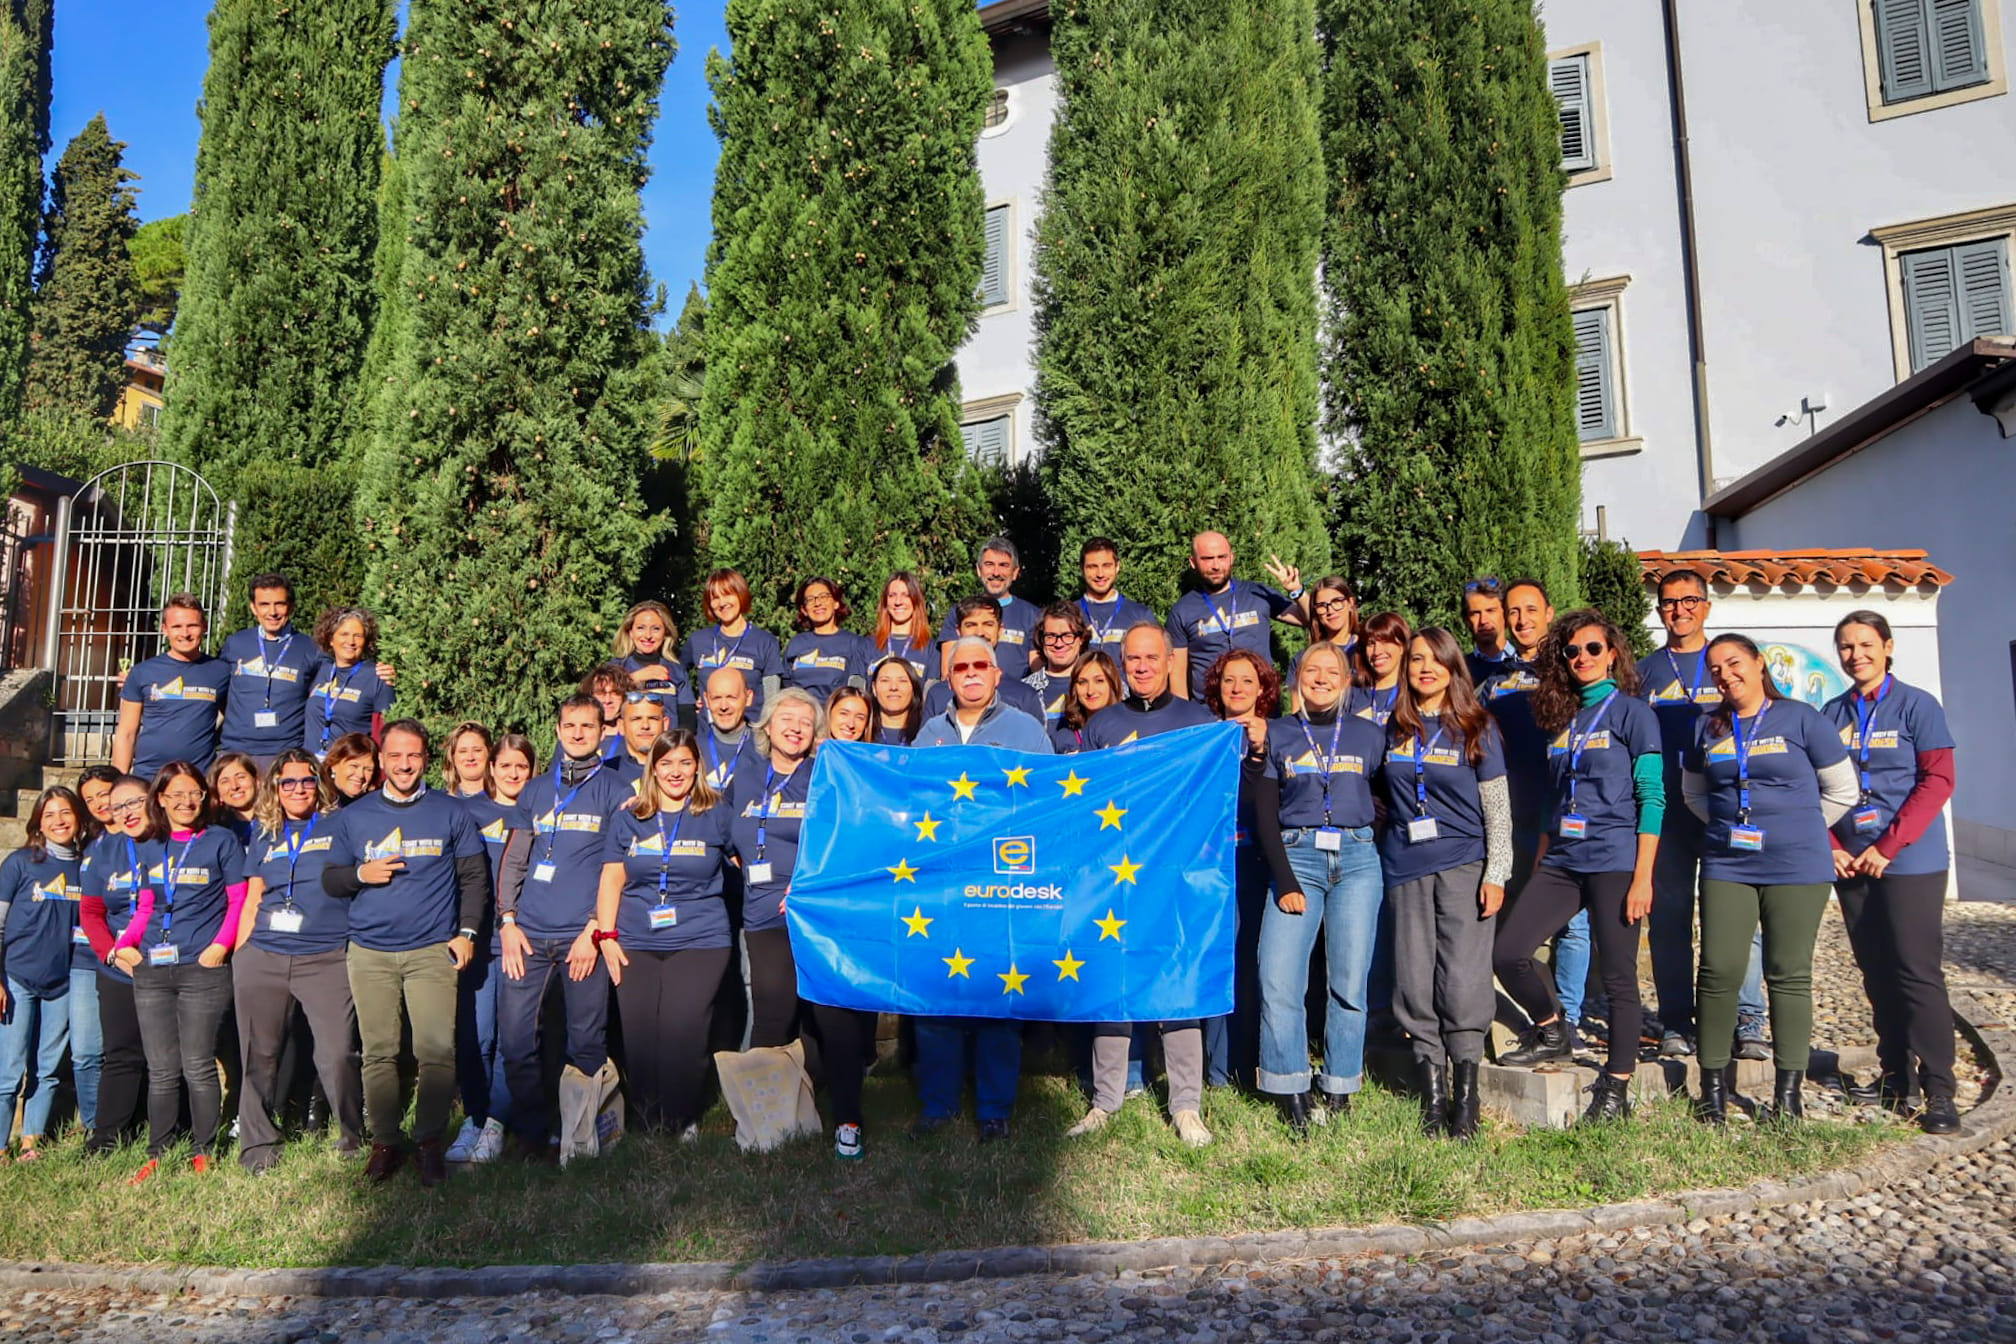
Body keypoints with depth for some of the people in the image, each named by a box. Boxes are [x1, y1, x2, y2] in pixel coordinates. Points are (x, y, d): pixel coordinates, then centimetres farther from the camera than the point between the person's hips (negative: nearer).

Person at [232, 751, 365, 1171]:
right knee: (258, 1056, 7)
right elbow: (252, 899, 19)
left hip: (326, 960, -4)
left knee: (335, 1054, -8)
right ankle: (257, 1145, 20)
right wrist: (238, 955, 13)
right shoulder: (265, 835, 16)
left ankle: (354, 1135, 10)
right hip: (262, 958, 4)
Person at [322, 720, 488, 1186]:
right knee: (378, 1053, 4)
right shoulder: (354, 816, 11)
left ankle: (430, 1143, 3)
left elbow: (475, 876, 8)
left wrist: (466, 931, -1)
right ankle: (384, 1143, 16)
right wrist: (361, 874, -7)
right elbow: (329, 880, 14)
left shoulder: (449, 812, 6)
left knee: (436, 1051, -9)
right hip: (369, 953, 2)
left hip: (432, 950, -2)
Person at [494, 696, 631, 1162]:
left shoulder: (616, 791, 5)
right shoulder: (536, 789, 16)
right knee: (515, 1038, 0)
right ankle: (532, 1134, 15)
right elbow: (513, 861, 16)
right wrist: (507, 920, 3)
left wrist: (595, 929, -8)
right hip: (528, 933, 3)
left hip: (584, 935, -3)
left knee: (587, 1044, 1)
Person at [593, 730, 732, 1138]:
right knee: (639, 1037, -2)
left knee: (682, 1033, -11)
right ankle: (645, 1124, 16)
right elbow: (611, 879, 11)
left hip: (700, 942, -2)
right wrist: (605, 936, 5)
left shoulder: (717, 815, 5)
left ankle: (684, 1123, 6)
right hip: (635, 944, 2)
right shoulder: (629, 817, 11)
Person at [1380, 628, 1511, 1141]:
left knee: (1462, 980, -7)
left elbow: (1498, 808, 0)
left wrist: (1496, 874, -5)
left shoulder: (1476, 728, 2)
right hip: (1405, 868, 3)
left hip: (1463, 865, -3)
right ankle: (1432, 1094, 13)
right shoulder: (1394, 728, 10)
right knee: (1415, 983, 2)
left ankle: (1465, 1098, 5)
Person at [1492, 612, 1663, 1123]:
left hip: (1615, 862, -6)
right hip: (1562, 860, 6)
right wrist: (1539, 865, 14)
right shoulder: (1559, 717, 15)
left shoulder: (1632, 712, -2)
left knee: (1618, 975, 0)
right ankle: (1553, 1035, 21)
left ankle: (1616, 1089, 12)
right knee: (1507, 952, -2)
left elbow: (1652, 796, -7)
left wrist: (1642, 875, -13)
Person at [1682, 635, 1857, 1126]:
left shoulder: (1802, 719, -1)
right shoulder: (1707, 728, 9)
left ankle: (1788, 1094, 13)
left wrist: (1795, 829, 9)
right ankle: (1713, 1088, 8)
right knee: (1719, 971, -3)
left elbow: (1842, 791, 6)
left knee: (1789, 975, 2)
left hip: (1797, 869, -2)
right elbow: (1693, 793, 21)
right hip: (1726, 867, 2)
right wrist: (1730, 825, 10)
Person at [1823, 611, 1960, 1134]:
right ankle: (1896, 1076, 20)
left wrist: (1888, 846, -14)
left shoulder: (1917, 706, -2)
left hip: (1909, 861, -4)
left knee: (1917, 972, -7)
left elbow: (1938, 781, -9)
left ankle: (1938, 1089, -1)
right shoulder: (1832, 714, 10)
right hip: (1850, 864, 4)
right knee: (1877, 974, 10)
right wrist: (1831, 846, -3)